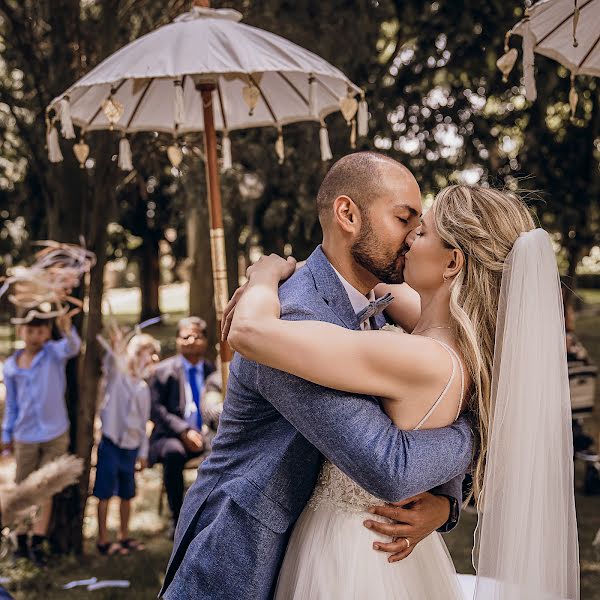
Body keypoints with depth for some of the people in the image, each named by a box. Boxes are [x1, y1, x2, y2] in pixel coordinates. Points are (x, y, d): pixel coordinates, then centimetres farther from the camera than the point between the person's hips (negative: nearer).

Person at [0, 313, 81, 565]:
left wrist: (68, 331, -55)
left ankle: (38, 542, 14)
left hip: (55, 435, -2)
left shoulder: (53, 353, -10)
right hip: (25, 438, 2)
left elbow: (72, 348, -33)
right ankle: (21, 541, 22)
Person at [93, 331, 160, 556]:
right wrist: (112, 347, -51)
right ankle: (102, 539, 7)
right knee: (105, 493, 0)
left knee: (126, 494, 13)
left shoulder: (144, 388, 12)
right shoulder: (117, 374, -5)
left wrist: (143, 452, 14)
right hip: (111, 442, -6)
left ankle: (124, 536, 26)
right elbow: (110, 360, -29)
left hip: (131, 446, 6)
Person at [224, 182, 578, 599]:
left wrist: (267, 275, -12)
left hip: (346, 546, -7)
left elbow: (250, 331, -33)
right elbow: (377, 287, 12)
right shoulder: (462, 346, -6)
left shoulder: (422, 363, -31)